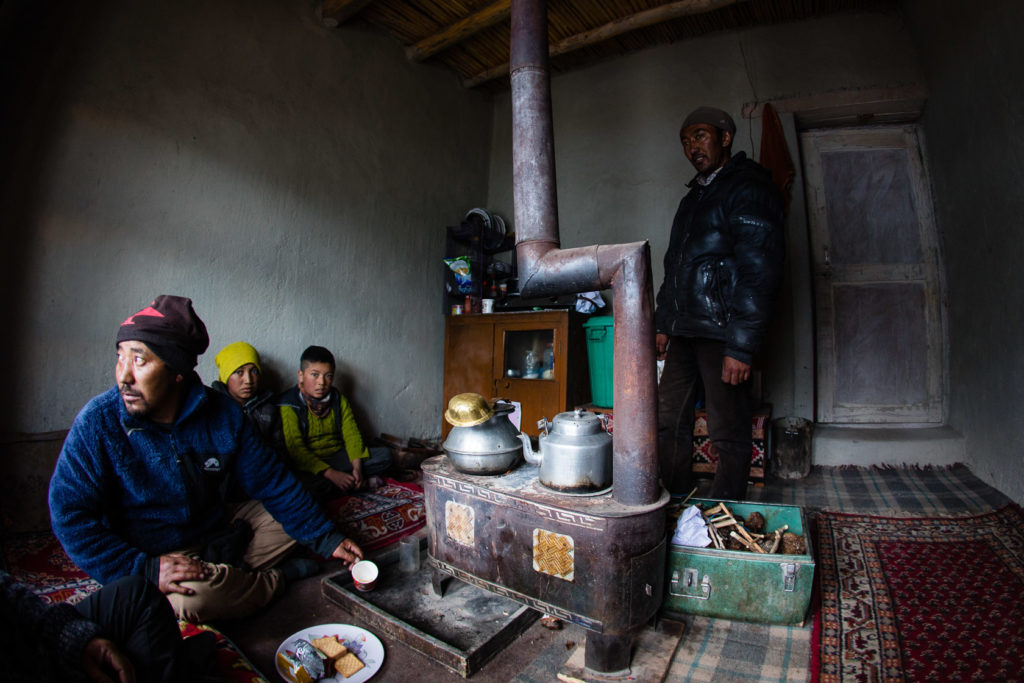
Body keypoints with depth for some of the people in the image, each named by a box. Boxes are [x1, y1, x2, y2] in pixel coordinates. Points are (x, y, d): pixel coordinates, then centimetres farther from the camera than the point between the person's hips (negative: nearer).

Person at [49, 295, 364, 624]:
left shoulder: (222, 412, -11)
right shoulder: (97, 423, -17)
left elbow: (272, 481, -4)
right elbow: (70, 517, -14)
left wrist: (326, 538, -4)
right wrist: (144, 570, -25)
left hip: (219, 530, 4)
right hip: (156, 555, -3)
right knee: (191, 596, -31)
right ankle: (279, 577, -2)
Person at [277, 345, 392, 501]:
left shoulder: (339, 400, 5)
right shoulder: (288, 405, -12)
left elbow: (351, 433, -1)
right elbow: (295, 448, -20)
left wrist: (357, 466, -19)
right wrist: (331, 474, -29)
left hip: (338, 457, 5)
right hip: (308, 464, -4)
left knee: (384, 455, -9)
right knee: (306, 483, -39)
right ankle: (360, 484, -16)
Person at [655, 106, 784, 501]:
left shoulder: (748, 189, -5)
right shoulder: (694, 197, 22)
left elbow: (759, 273, -14)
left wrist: (741, 347, -20)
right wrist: (663, 324, 18)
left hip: (722, 334, -8)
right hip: (685, 332, 8)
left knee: (728, 435, 1)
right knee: (669, 420, 10)